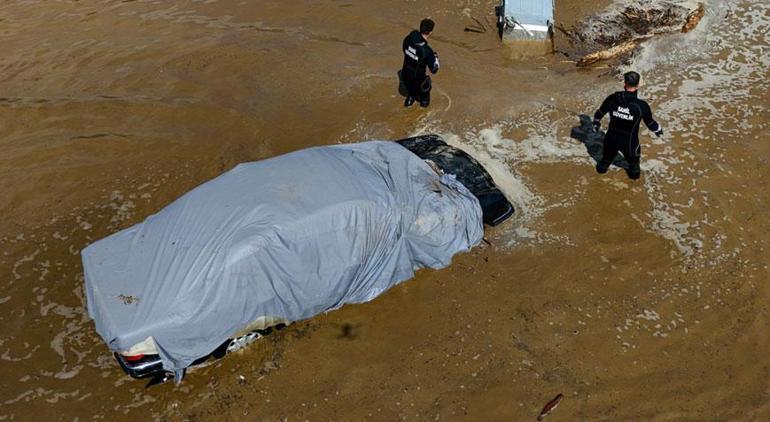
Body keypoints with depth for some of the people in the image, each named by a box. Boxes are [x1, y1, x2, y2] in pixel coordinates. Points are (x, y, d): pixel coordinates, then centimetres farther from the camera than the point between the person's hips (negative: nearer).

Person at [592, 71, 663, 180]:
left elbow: (599, 113, -1)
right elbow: (650, 123, -9)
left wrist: (596, 123, 22)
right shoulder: (641, 105, -25)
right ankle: (634, 173, 56)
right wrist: (659, 131, 14)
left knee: (608, 156, 34)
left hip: (611, 138, 2)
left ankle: (602, 168, 59)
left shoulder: (613, 98, -18)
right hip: (629, 142, -2)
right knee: (633, 159, 31)